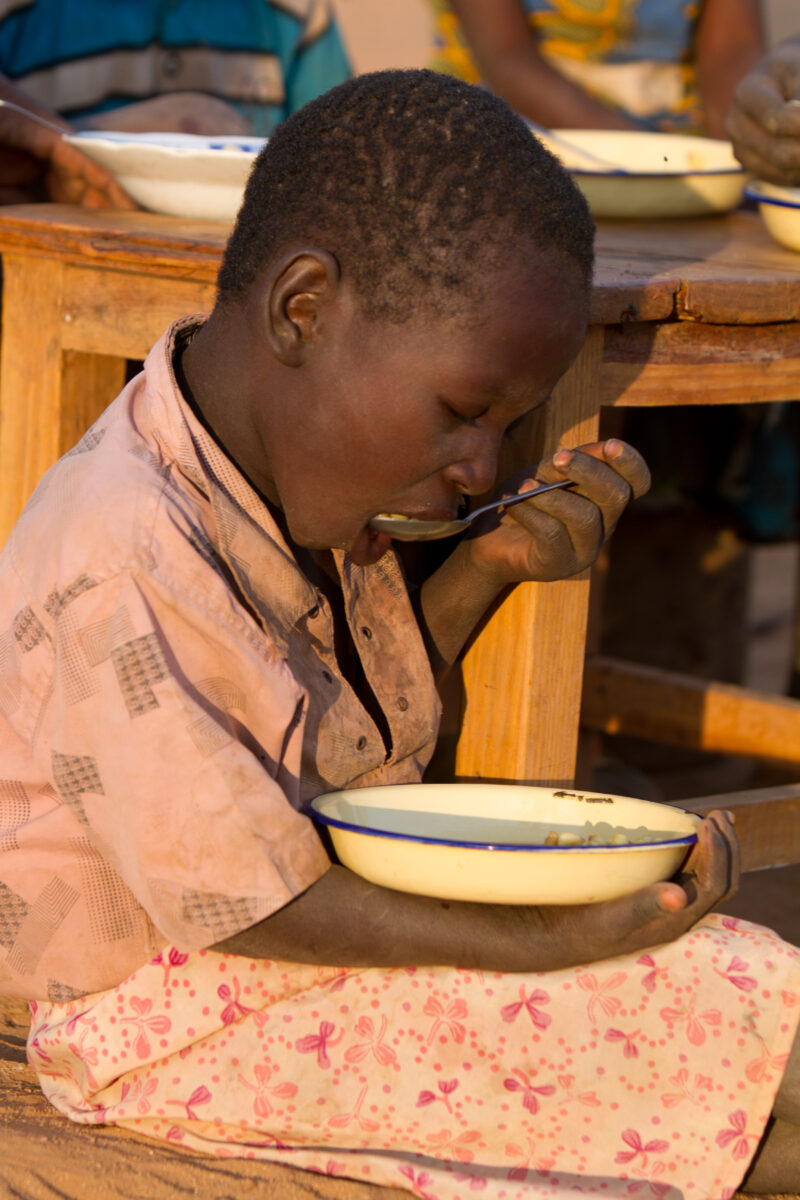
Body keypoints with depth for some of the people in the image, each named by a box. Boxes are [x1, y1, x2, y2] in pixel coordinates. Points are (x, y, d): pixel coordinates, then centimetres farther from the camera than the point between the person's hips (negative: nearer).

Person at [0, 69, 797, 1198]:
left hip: (335, 901, 10)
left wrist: (490, 564, -3)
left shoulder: (284, 477, 1)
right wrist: (550, 942, -30)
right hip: (178, 1031, -10)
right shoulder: (123, 574, -31)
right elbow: (244, 900, -27)